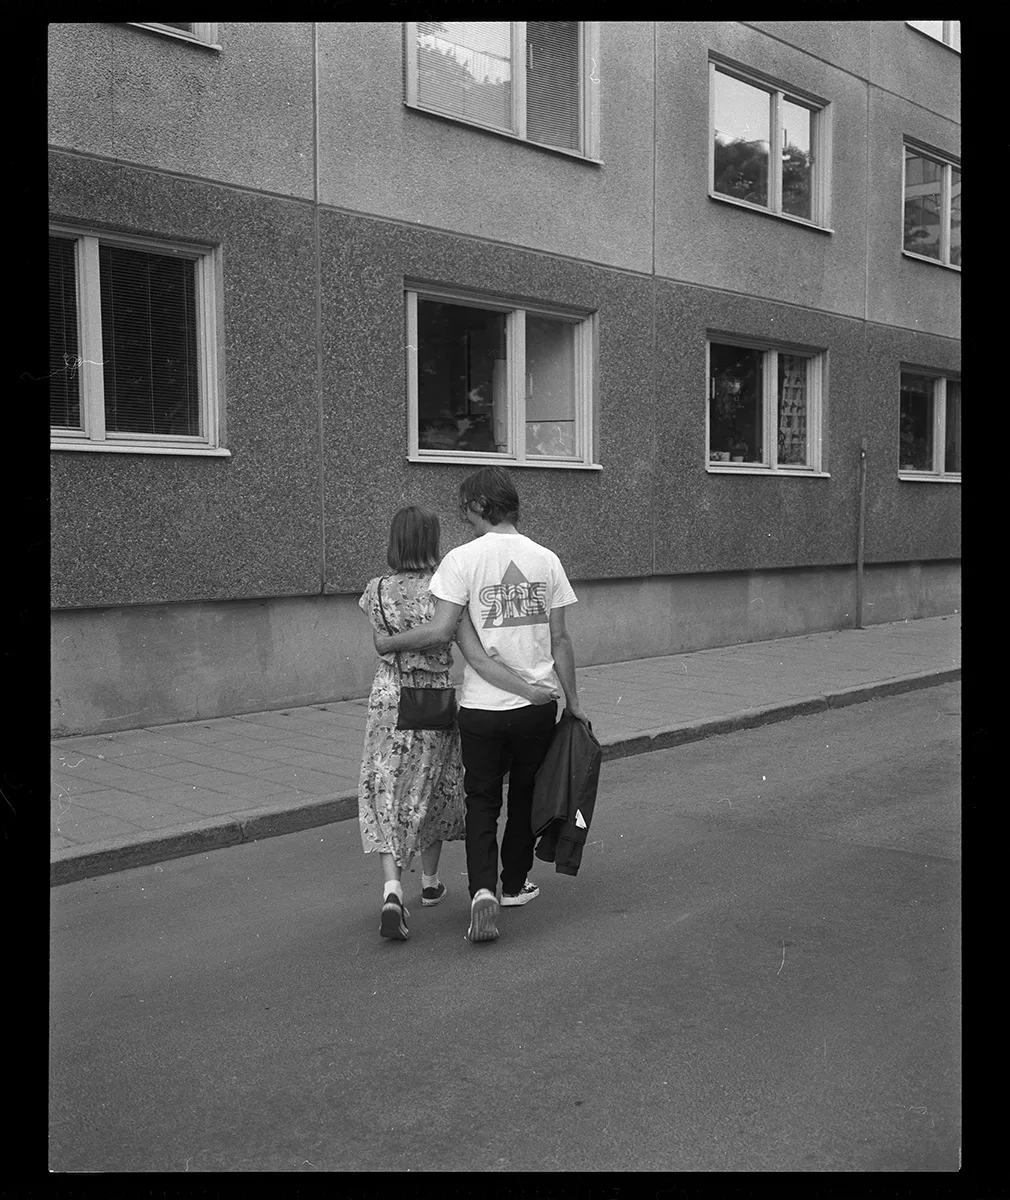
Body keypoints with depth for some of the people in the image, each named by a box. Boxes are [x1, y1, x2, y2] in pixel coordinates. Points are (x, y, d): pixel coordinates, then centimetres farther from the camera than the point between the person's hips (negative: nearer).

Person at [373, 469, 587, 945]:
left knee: (482, 802, 8)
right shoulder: (546, 559, 2)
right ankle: (514, 885, 31)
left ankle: (484, 891, -10)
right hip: (539, 701, 3)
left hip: (482, 705, -3)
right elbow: (560, 640, 3)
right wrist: (572, 700, 11)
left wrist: (387, 642, 1)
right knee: (525, 797, 19)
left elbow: (440, 630, -15)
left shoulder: (463, 558, -9)